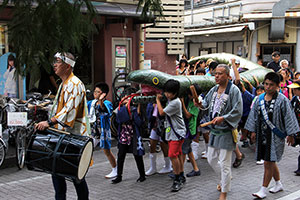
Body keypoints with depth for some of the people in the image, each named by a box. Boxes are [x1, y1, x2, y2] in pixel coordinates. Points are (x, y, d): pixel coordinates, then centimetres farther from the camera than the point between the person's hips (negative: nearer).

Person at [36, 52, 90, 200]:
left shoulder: (75, 84, -14)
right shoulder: (63, 84, 18)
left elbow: (70, 109, -26)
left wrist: (50, 122, -33)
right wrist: (49, 124, 19)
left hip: (74, 136, -10)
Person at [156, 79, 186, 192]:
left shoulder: (175, 102, -21)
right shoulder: (169, 99, 8)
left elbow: (162, 112, -15)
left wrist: (158, 100, -5)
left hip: (177, 132, -9)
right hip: (171, 132, 9)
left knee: (173, 155, -14)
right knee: (178, 155, 16)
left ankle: (177, 180, -6)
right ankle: (181, 177, 27)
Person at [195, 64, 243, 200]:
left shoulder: (234, 90, -14)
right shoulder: (214, 90, 8)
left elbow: (237, 112, -18)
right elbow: (206, 103, 20)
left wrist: (223, 118, -27)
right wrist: (200, 104, -2)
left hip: (226, 131, -7)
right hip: (214, 130, 8)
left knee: (224, 163, -2)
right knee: (211, 159, 17)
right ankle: (225, 178, 42)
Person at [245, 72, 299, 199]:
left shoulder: (282, 100, -10)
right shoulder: (260, 99, 6)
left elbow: (288, 117, -8)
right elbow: (255, 115, 12)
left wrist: (290, 134, -8)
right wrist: (253, 131, 11)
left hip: (275, 135, -6)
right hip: (263, 135, 6)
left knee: (268, 162, -6)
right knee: (271, 162, 16)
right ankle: (278, 184, 34)